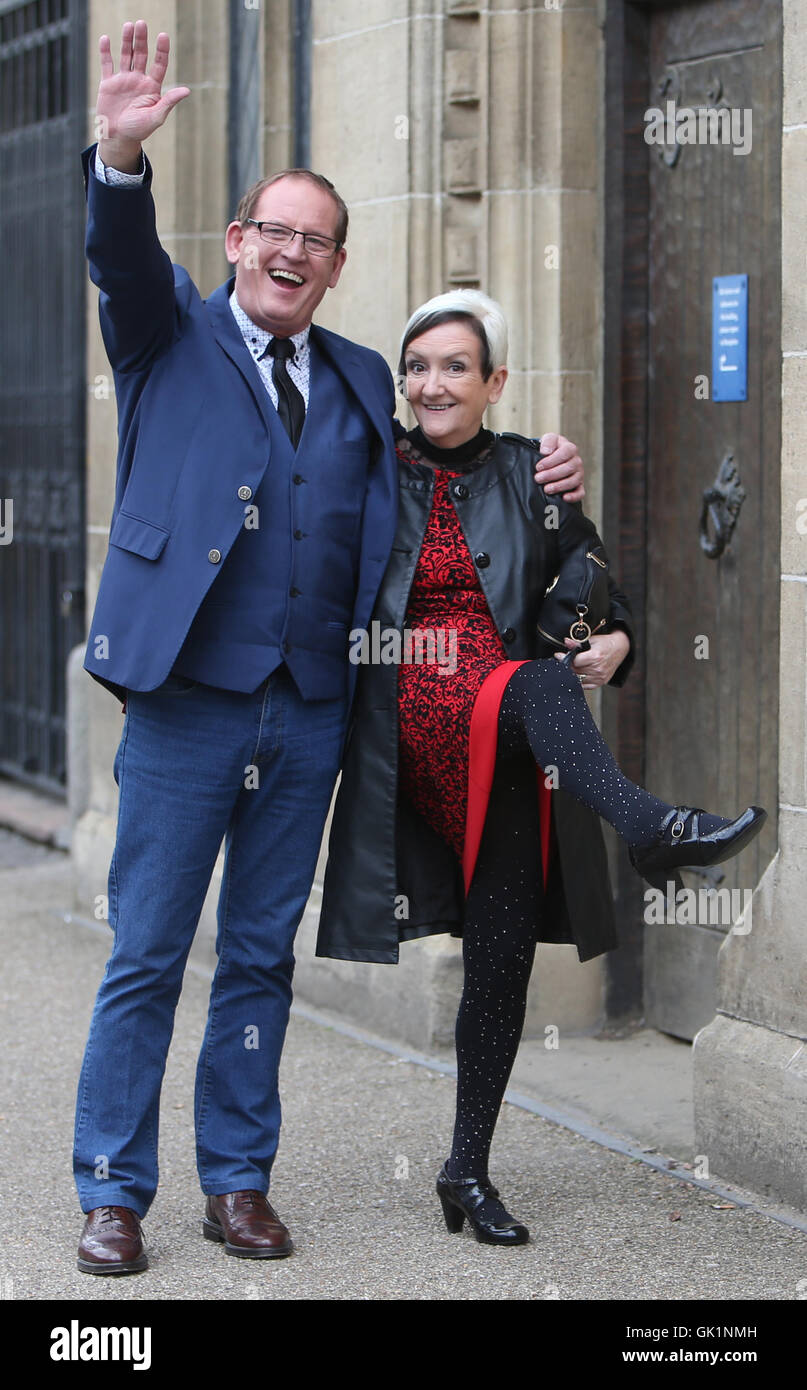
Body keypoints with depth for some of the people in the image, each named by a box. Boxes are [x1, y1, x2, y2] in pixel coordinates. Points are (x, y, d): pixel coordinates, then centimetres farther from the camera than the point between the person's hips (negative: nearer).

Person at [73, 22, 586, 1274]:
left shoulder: (361, 380, 15)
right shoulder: (172, 337, 4)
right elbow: (125, 261, -15)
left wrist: (540, 472, 3)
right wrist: (122, 157, -35)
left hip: (311, 711, 4)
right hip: (186, 700, -4)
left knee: (262, 956, 11)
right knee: (146, 957, 0)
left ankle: (239, 1180, 21)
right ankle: (113, 1195, 7)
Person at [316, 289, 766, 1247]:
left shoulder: (528, 475, 11)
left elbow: (595, 589, 9)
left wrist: (613, 643, -13)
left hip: (509, 745, 2)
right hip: (415, 728, -2)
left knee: (502, 951, -2)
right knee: (535, 682, -34)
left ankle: (468, 1170, 8)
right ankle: (652, 828, -57)